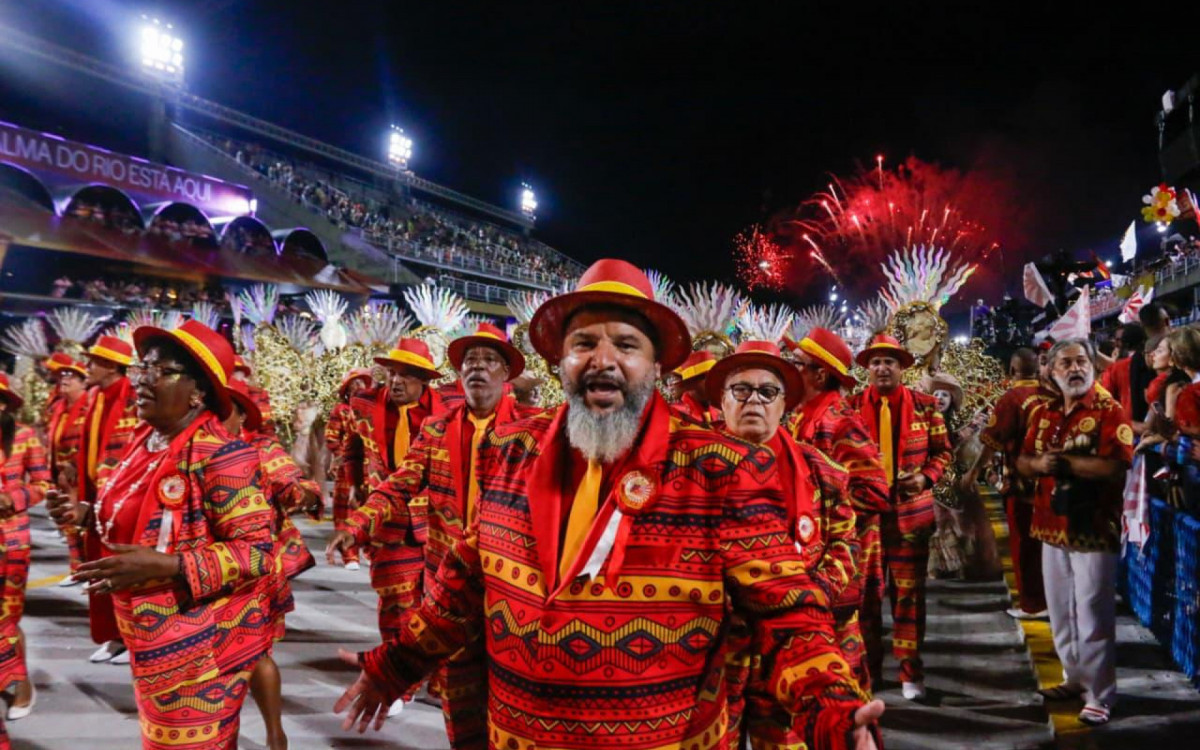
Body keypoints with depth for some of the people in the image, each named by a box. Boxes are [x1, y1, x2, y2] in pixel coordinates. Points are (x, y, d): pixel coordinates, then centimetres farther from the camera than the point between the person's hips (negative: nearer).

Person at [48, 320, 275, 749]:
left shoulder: (221, 456, -22)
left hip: (202, 650, -8)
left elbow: (256, 551, -24)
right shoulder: (145, 443, 4)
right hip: (154, 642, 8)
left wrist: (164, 566, -31)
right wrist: (89, 515, 3)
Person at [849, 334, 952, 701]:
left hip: (911, 509, 0)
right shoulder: (851, 407, -1)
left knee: (909, 591, 6)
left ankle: (910, 671, 19)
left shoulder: (925, 405, 1)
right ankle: (867, 667, 23)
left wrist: (926, 478, -11)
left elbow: (943, 451, 6)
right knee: (864, 590, 8)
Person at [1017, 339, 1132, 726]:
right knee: (1061, 612, 16)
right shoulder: (1043, 412, 10)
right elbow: (1022, 461, 12)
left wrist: (1064, 461, -18)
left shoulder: (1109, 411, -10)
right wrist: (1039, 464, -10)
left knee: (1093, 615, 0)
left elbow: (1117, 465, -22)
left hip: (1093, 529, -6)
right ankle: (1074, 678, 31)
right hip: (1052, 527, 7)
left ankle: (1099, 694, 11)